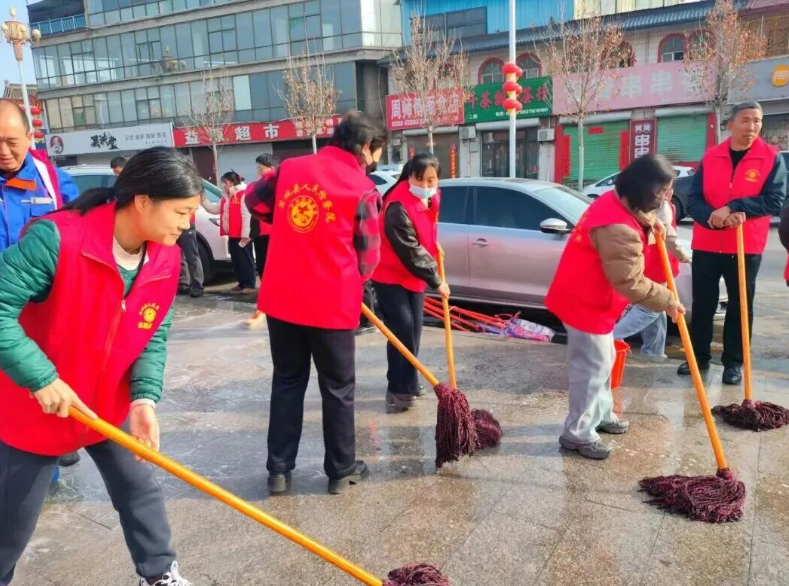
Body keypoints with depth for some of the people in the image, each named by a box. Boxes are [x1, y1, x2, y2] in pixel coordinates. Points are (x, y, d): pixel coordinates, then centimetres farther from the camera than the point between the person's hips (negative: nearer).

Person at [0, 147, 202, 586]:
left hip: (111, 406, 5)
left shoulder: (168, 260, -10)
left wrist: (145, 398, -18)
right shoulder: (58, 238, -29)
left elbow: (154, 337, -4)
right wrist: (41, 378, -30)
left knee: (140, 488, 14)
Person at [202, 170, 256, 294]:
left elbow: (247, 215, -18)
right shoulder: (226, 197, 18)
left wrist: (245, 234, -21)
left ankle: (250, 285, -2)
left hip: (242, 235, -9)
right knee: (236, 260, 12)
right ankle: (242, 284, 20)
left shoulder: (243, 195, -12)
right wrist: (203, 200, 9)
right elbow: (215, 209, 21)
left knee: (245, 260, -6)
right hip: (232, 235, 9)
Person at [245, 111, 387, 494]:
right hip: (331, 303, -4)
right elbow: (367, 257, -2)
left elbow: (255, 202, 19)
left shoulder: (290, 167, 5)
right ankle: (341, 470, 23)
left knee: (286, 382, 16)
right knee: (338, 389, 11)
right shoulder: (363, 188, -8)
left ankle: (279, 471, 22)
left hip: (281, 298, 5)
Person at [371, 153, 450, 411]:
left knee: (414, 329, 12)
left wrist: (435, 246, 7)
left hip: (414, 275, 8)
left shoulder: (431, 197, -2)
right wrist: (435, 281, -22)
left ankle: (407, 382, 25)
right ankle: (400, 389, -1)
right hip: (390, 276, -8)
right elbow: (410, 251, -27)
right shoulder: (398, 207, -28)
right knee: (402, 330, -11)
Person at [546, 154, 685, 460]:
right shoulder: (618, 228, -30)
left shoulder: (618, 202, 2)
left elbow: (639, 216, 29)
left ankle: (602, 414, 37)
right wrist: (667, 301, -18)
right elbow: (629, 281, -28)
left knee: (603, 361, 21)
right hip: (586, 303, -11)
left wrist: (651, 223, 8)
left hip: (591, 298, 11)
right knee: (592, 368, -2)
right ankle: (577, 434, 9)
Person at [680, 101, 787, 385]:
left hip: (746, 247, -1)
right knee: (702, 304, 8)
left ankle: (734, 362, 19)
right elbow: (693, 200, -3)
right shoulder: (710, 157, 2)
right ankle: (699, 357, 21)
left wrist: (732, 207, -22)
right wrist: (715, 217, -21)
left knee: (740, 306, 8)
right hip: (706, 245, 2)